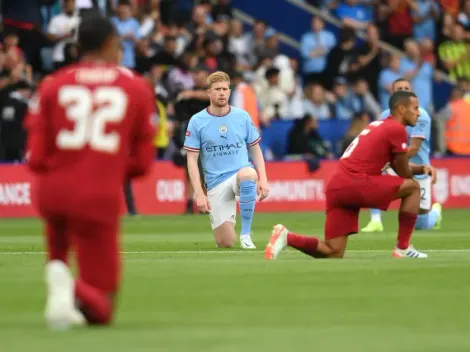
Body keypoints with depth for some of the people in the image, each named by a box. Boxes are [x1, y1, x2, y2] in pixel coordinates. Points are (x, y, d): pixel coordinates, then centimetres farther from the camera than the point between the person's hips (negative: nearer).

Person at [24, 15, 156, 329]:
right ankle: (76, 291, -30)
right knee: (100, 308, 6)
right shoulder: (138, 88, 5)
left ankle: (57, 269, 2)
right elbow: (142, 163, 6)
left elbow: (35, 158, 1)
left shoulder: (53, 85, 5)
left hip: (52, 189, 2)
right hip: (101, 196, -2)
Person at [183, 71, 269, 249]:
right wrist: (199, 194, -11)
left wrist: (263, 179, -4)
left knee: (249, 174, -41)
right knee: (225, 243, -8)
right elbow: (192, 160, -2)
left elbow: (255, 150, 10)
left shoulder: (242, 116, 3)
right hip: (216, 182, 0)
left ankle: (246, 233, -25)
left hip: (241, 172, 0)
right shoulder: (197, 121, -2)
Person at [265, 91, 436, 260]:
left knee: (334, 253, 9)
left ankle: (286, 237, -6)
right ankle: (403, 248, 3)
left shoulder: (379, 125, 25)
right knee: (413, 187, 4)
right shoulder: (397, 129, -4)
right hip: (355, 183, -9)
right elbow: (404, 174, 4)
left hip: (336, 187, 9)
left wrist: (422, 168, 18)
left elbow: (397, 165, 34)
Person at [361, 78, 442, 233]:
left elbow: (413, 149, -24)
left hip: (417, 172, -3)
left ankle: (435, 210, 41)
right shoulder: (386, 116, -2)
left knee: (423, 225, 2)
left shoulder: (421, 116, -15)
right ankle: (375, 221, -26)